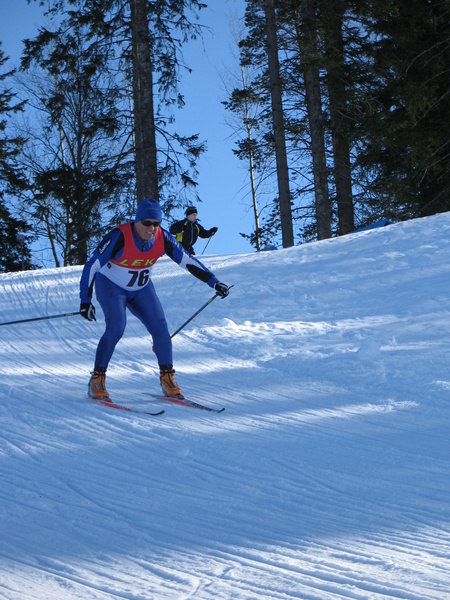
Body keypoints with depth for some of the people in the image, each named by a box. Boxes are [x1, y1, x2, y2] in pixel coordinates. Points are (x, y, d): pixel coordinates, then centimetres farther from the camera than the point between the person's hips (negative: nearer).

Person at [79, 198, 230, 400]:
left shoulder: (162, 238, -17)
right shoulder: (119, 236, -30)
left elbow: (187, 261, -7)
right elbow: (92, 265, -28)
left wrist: (214, 282, -9)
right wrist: (85, 300, -34)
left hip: (141, 289, 4)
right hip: (111, 286, -4)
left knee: (160, 328, -10)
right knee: (116, 329, -24)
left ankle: (167, 378, 6)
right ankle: (97, 380, -11)